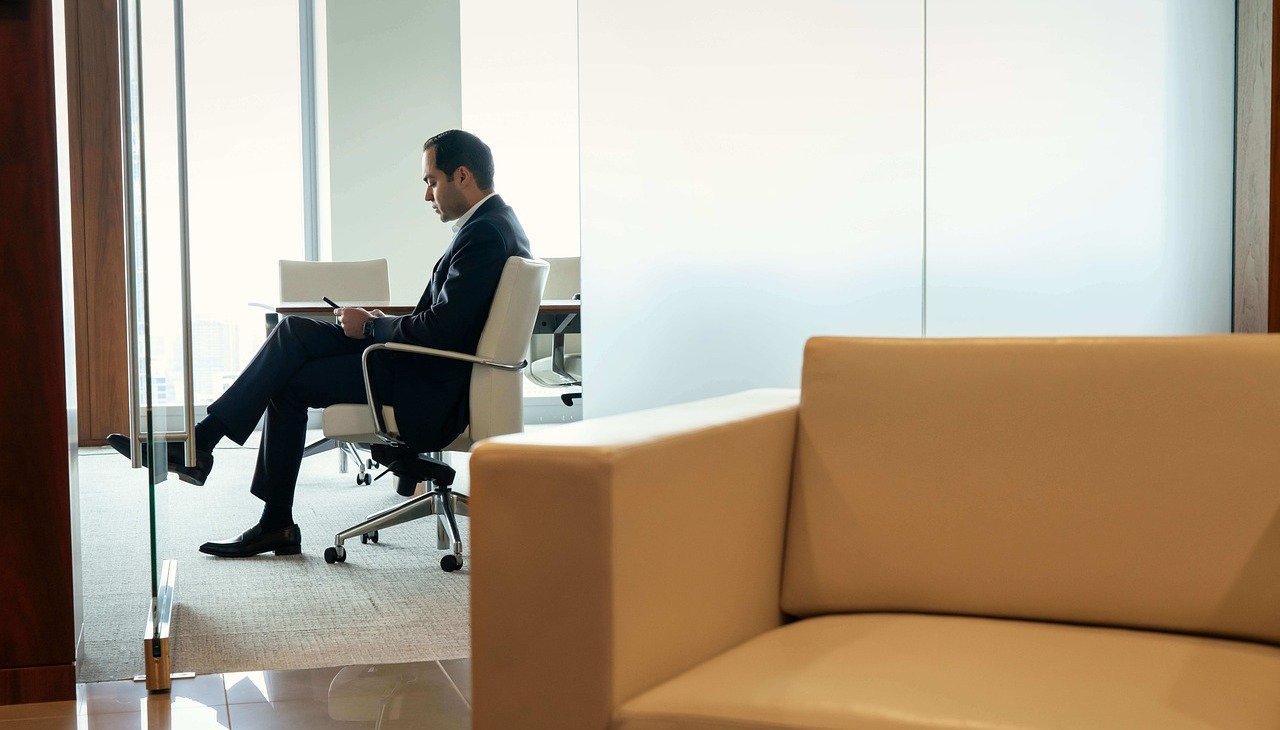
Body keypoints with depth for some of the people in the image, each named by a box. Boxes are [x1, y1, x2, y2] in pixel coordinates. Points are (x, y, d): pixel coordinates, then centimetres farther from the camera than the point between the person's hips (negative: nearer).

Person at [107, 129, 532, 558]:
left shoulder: (485, 234, -20)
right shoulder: (495, 223, 14)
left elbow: (439, 329, -26)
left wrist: (370, 326, -10)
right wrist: (383, 324, 5)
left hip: (431, 388, -10)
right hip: (433, 368, 10)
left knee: (290, 382, -5)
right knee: (294, 333, 2)